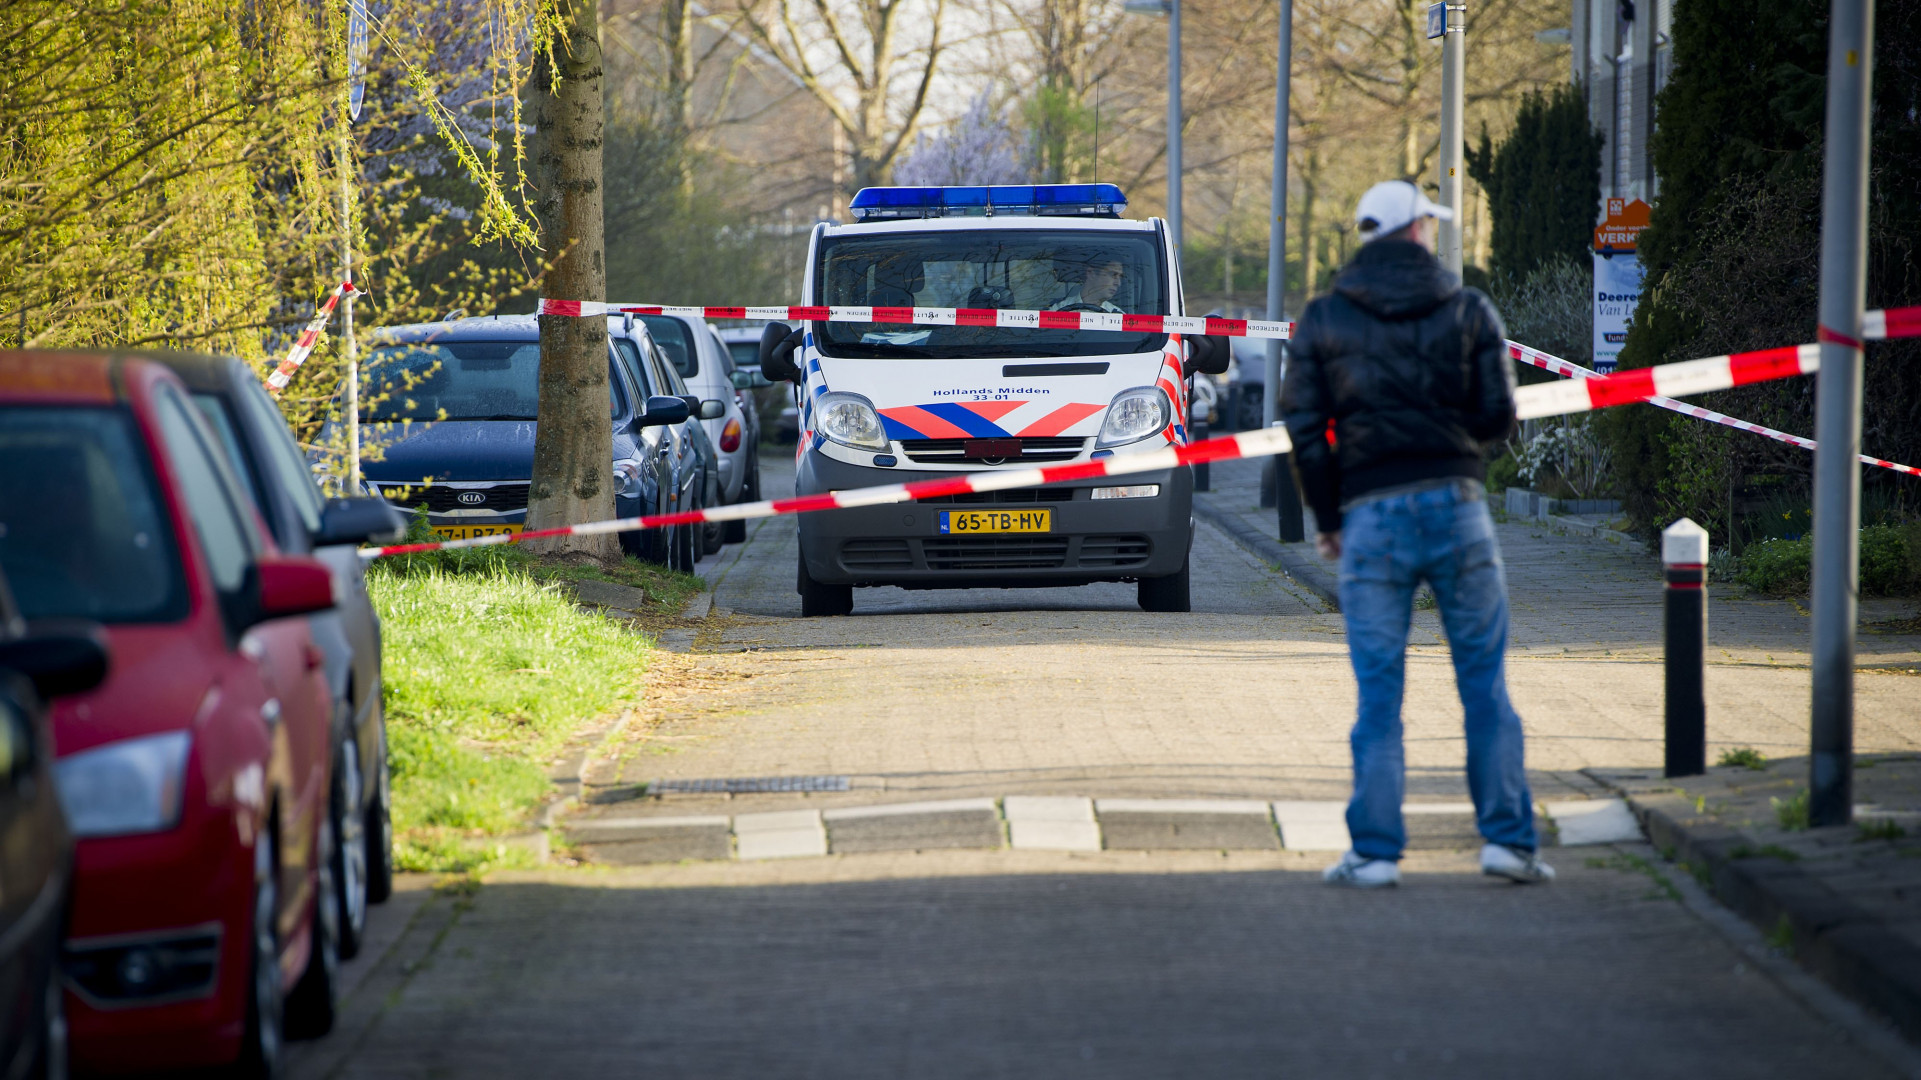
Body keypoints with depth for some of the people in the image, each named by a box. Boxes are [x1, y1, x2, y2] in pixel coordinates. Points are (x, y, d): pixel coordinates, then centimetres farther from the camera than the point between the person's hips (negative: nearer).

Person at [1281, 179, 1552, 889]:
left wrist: (1326, 519, 10)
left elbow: (1303, 426, 1)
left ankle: (1375, 851, 2)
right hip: (1456, 504, 0)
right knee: (1485, 682, 5)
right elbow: (1498, 416, 1)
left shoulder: (1323, 320, 5)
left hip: (1370, 513, 1)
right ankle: (1507, 837, 2)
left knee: (1378, 692, 3)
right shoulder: (1469, 310, 3)